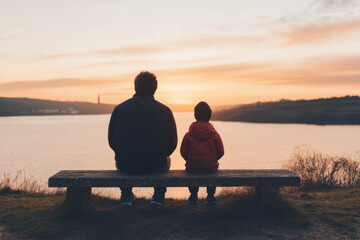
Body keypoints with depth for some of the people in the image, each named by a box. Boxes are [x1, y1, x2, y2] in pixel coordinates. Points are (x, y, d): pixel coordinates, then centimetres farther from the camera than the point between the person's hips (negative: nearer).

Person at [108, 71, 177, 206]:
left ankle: (126, 195, 42)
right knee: (166, 160, 34)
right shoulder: (164, 110, -4)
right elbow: (172, 143, 1)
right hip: (155, 166, -1)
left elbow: (112, 141, 6)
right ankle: (159, 195, 34)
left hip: (125, 166, 1)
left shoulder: (119, 109, -1)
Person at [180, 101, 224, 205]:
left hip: (193, 167, 0)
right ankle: (211, 196, 35)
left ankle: (193, 196, 38)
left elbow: (183, 153, -4)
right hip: (210, 168, 0)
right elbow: (221, 153, -2)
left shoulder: (188, 135, -9)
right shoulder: (215, 134, -8)